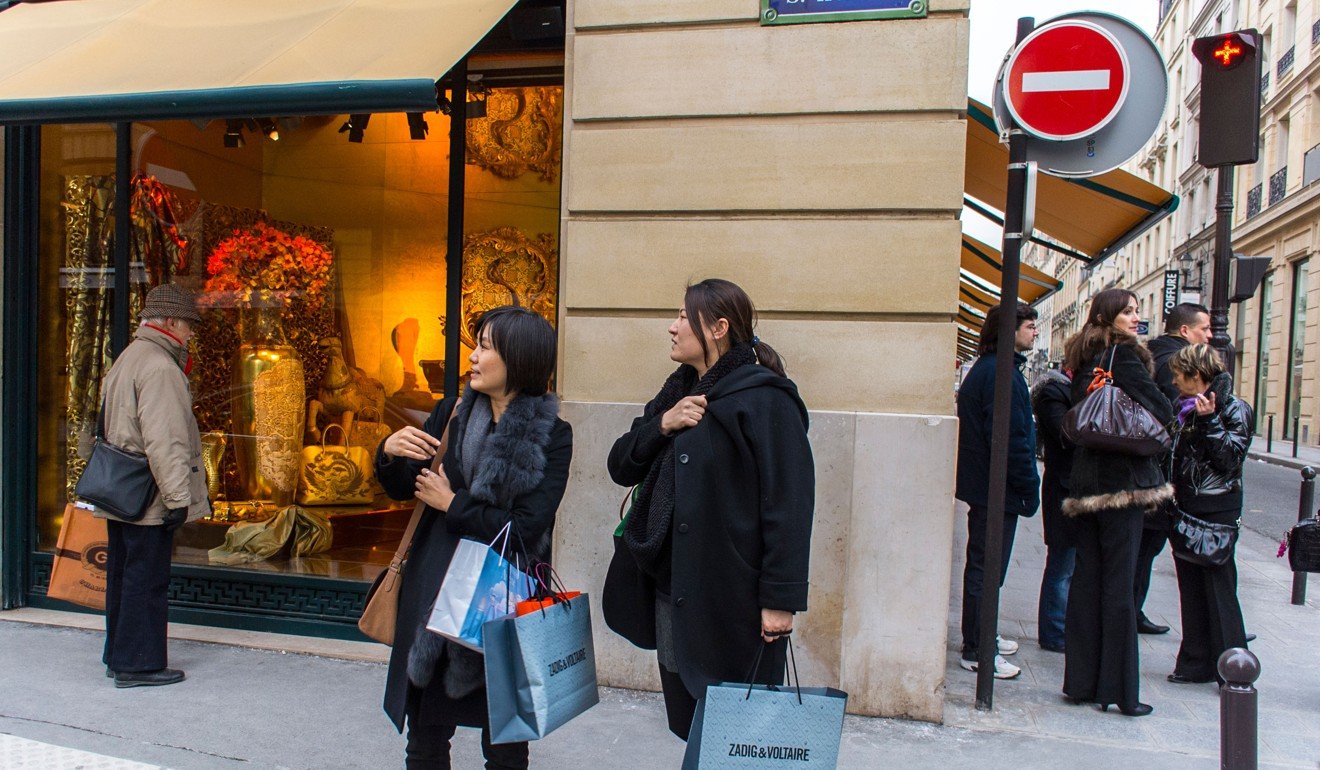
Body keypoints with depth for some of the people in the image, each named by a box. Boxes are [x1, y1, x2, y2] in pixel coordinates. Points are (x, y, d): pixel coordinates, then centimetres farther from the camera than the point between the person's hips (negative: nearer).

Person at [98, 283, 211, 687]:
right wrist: (177, 495, -23)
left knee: (123, 575, 17)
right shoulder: (160, 367, -18)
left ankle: (118, 655, 28)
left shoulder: (127, 359, 16)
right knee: (147, 578, -3)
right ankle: (138, 664, 5)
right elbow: (163, 439, -24)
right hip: (147, 498, -11)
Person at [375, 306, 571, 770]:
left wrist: (452, 504, -11)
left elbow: (526, 529, -17)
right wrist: (389, 453, -12)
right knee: (426, 731, 14)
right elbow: (401, 489, 8)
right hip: (436, 591, 3)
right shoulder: (452, 415, 2)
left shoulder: (551, 435, -9)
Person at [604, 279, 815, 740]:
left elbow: (789, 503, -15)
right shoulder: (677, 393, 13)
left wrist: (781, 598, -17)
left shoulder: (764, 399, -12)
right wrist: (661, 424, -7)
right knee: (687, 722, 17)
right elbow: (620, 467, 11)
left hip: (733, 598, -7)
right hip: (669, 589, 8)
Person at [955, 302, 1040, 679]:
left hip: (980, 485, 11)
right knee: (986, 569, -3)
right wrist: (1029, 488, -16)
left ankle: (980, 637, 33)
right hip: (998, 489, -11)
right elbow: (1013, 439, -23)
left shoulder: (983, 369, 15)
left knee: (983, 565, 20)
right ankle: (977, 652, 5)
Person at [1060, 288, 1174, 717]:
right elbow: (1161, 412, -10)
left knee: (1086, 581, 9)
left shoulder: (1083, 362, 13)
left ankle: (1081, 682, 15)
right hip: (1123, 480, -6)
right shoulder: (1124, 355, -8)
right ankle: (1119, 689, 5)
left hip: (1084, 482, 7)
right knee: (1119, 584, -2)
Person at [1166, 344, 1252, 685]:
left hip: (1217, 514, -7)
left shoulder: (1235, 410, -7)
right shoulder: (1186, 409, 13)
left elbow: (1229, 459, -16)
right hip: (1185, 511, 7)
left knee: (1219, 589, -3)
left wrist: (1209, 421, -21)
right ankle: (1197, 663, 19)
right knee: (1191, 589, 11)